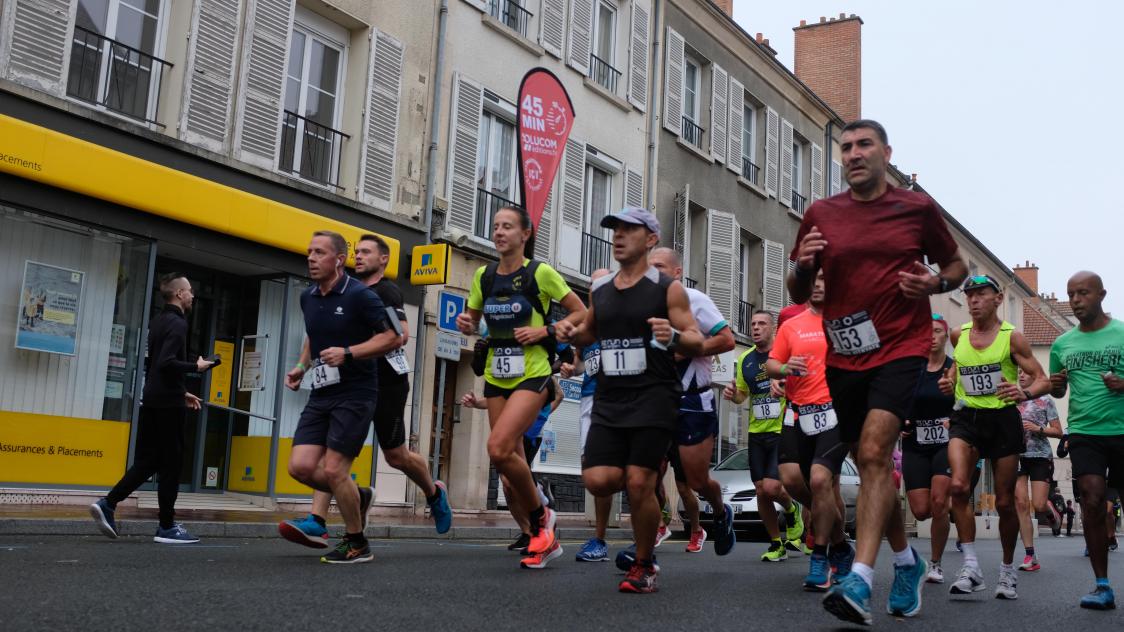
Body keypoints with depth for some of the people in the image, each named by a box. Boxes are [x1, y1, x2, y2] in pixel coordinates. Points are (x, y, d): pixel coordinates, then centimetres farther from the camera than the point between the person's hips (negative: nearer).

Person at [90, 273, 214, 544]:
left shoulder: (157, 322, 17)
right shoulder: (177, 324, -13)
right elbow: (166, 363, -25)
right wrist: (196, 366, -11)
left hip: (151, 400, 9)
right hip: (168, 403, -9)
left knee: (146, 461, 11)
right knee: (171, 463, -1)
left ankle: (107, 504, 1)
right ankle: (167, 527, 4)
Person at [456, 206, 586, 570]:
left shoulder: (540, 272, -8)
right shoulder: (483, 276, 7)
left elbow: (581, 313, -3)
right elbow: (472, 319, 19)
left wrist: (544, 331, -15)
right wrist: (466, 324, -4)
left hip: (532, 375, -6)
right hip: (496, 377, 6)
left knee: (499, 448, -23)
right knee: (512, 458, 6)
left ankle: (541, 516, 2)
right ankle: (544, 539, 22)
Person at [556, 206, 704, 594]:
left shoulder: (668, 289, -3)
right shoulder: (600, 290, 11)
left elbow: (698, 344, -4)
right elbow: (589, 332, 28)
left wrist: (674, 336, -26)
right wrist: (572, 334, 5)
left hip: (654, 396, -5)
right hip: (609, 399, 5)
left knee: (639, 483, -9)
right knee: (597, 480, -9)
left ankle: (644, 566, 12)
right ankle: (645, 488, 25)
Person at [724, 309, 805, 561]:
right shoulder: (745, 359, 9)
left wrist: (784, 384, -27)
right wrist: (733, 394, -3)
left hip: (782, 430, -5)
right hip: (756, 433, 5)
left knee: (771, 488, -14)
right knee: (761, 491, 5)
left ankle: (791, 510, 21)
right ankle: (776, 545, 21)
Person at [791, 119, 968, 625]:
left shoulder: (918, 208, 2)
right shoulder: (820, 214, 6)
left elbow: (957, 266, 14)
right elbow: (798, 295, 11)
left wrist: (935, 283, -8)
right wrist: (802, 266, -12)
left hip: (901, 348, -3)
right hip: (844, 356, 4)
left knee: (874, 453, -21)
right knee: (871, 465, 12)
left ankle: (860, 582, -24)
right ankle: (907, 562, 33)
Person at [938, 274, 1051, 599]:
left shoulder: (1012, 337, -5)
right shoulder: (959, 335, 6)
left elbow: (1043, 380, -5)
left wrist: (1024, 393, -26)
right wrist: (949, 380, 6)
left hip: (1003, 418, -2)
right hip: (966, 417, 2)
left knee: (1005, 502, 6)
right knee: (959, 486, -22)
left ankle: (1008, 570, 26)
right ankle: (971, 567, -16)